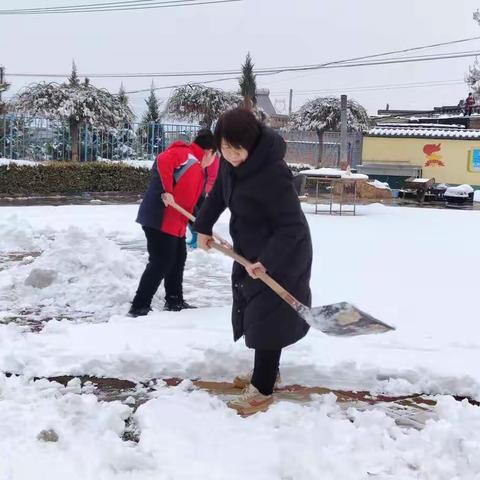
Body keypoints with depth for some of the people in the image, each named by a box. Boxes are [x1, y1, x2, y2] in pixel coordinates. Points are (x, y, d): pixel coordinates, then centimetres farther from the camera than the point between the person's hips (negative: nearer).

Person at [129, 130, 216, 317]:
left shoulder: (198, 170, 20)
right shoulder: (185, 154, -10)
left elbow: (192, 201, 21)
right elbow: (163, 161, -29)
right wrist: (166, 191, -28)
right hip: (159, 219, -11)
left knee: (178, 259, 20)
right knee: (160, 263, -9)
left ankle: (174, 301, 34)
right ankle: (139, 307, -4)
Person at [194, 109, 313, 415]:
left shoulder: (272, 173, -32)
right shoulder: (231, 162, -7)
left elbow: (291, 226, -31)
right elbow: (220, 191, 14)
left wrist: (266, 261, -39)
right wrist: (204, 226, 18)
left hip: (281, 255, -9)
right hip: (250, 249, 9)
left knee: (268, 317, -5)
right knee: (253, 312, 20)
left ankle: (263, 390, 6)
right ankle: (266, 372, 38)